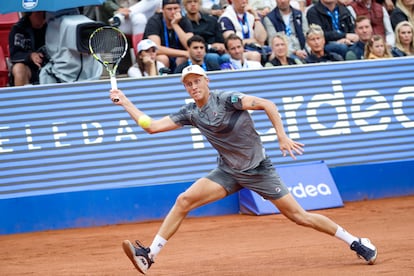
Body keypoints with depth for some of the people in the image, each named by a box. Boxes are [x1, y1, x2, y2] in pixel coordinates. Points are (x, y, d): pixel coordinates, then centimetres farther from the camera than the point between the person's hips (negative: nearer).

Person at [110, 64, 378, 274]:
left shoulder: (226, 99, -17)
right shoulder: (190, 113, 1)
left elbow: (266, 104, -23)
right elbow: (153, 126, 1)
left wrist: (282, 137, -32)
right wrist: (125, 102, -3)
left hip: (259, 169, -5)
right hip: (228, 171, 5)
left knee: (299, 215, -6)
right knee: (183, 201, -11)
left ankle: (356, 242, 7)